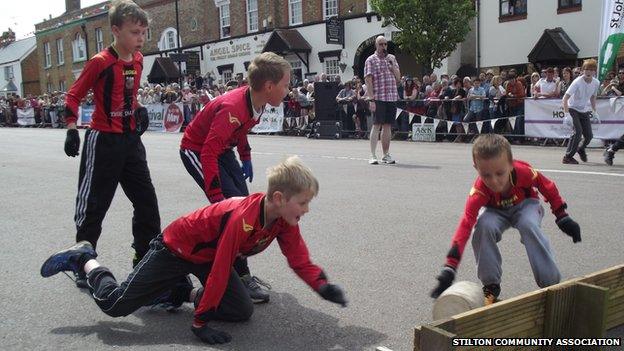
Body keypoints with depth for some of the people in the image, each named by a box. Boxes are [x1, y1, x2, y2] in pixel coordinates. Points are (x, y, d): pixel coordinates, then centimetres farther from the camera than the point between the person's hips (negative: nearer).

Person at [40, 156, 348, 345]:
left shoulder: (284, 221, -13)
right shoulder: (242, 218, -37)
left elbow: (300, 260, -5)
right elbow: (220, 271, -33)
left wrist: (323, 286, -22)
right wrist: (199, 323, -27)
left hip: (208, 255, 8)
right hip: (175, 248, -7)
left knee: (242, 312, -4)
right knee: (115, 304, -10)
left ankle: (182, 294, 16)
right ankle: (85, 259, 17)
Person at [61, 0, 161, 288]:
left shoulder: (138, 59, 5)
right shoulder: (100, 62, -15)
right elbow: (74, 95, -9)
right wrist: (72, 129, -16)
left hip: (131, 139, 7)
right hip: (103, 141, -7)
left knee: (146, 200, 9)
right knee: (93, 205, 2)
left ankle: (146, 258, 23)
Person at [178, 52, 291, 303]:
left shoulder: (254, 101, -8)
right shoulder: (232, 108, -34)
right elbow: (208, 155, -37)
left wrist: (245, 158, 15)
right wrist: (217, 197, -36)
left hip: (222, 149, 9)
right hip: (196, 151, -9)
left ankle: (239, 270, 17)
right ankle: (240, 278, -9)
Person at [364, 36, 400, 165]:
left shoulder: (392, 58, 16)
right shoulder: (371, 60, 0)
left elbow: (398, 77, 12)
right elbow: (368, 81, -7)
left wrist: (392, 65, -3)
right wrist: (371, 99, -15)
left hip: (392, 97, 5)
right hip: (378, 97, -5)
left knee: (387, 126, 8)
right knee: (377, 125, -7)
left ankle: (386, 155, 15)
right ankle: (372, 155, -4)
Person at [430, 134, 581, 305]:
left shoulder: (523, 171, -34)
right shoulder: (479, 190, -35)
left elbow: (548, 187, -13)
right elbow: (466, 224, -43)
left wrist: (563, 217, -6)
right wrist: (450, 268, -50)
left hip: (526, 204, 0)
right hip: (496, 210, 0)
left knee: (529, 225, -33)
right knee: (484, 226, -32)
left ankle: (551, 284, -21)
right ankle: (491, 285, -14)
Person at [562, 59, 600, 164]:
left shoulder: (596, 83, -5)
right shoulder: (577, 82, -22)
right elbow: (565, 98, -25)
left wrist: (594, 111, 12)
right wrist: (567, 114, -32)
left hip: (585, 111, 6)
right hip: (573, 109, -6)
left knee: (589, 135, 2)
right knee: (578, 132, -22)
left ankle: (581, 149, 36)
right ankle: (568, 157, -13)